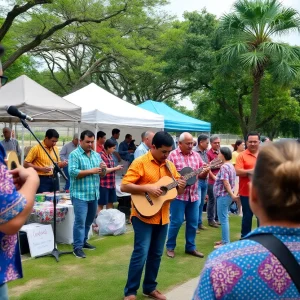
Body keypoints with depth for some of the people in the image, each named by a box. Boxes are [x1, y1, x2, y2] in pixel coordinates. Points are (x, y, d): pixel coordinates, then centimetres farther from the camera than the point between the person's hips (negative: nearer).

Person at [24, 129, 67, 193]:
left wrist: (61, 164, -3)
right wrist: (41, 169, -17)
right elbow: (26, 164, -8)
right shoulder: (36, 148, -8)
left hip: (54, 179, 6)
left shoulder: (55, 149, 10)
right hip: (42, 180, -6)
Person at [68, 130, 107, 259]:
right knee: (80, 221, -7)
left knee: (89, 221, 16)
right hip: (80, 194, -7)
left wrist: (103, 168, -8)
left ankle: (83, 241, 30)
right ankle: (77, 247, -1)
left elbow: (102, 174, 15)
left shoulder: (96, 155, 13)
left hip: (94, 194, 7)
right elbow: (72, 172, -19)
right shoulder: (74, 154, -7)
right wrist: (91, 171, -19)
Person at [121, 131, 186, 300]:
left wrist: (181, 186, -8)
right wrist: (147, 188, -23)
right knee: (141, 254, -7)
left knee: (156, 254, 13)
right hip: (144, 215, -6)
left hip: (163, 217, 6)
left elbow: (178, 190, 15)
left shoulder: (170, 165, 9)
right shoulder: (140, 162, -10)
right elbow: (124, 186, -15)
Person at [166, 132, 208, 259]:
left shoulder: (196, 155, 10)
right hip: (178, 194, -5)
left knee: (193, 222, 10)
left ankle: (190, 247, 24)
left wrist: (206, 170, -9)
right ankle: (170, 247, 16)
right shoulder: (173, 155, -7)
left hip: (193, 195, 6)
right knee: (176, 222, 0)